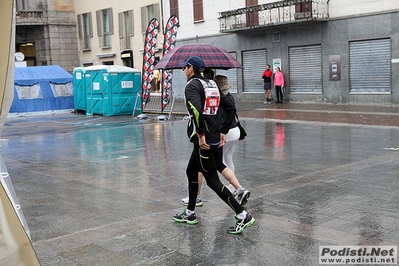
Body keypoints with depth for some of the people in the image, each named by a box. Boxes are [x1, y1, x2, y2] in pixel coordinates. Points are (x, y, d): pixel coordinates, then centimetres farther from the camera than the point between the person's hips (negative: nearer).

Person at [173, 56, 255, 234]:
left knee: (212, 180, -3)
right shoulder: (212, 84, 15)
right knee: (191, 171, 22)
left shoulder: (192, 85, -10)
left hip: (203, 141, -9)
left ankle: (243, 215, -5)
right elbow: (230, 108, 14)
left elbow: (196, 110, -28)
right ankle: (190, 213, 31)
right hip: (216, 139, 9)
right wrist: (223, 131, 13)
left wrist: (201, 134, -23)